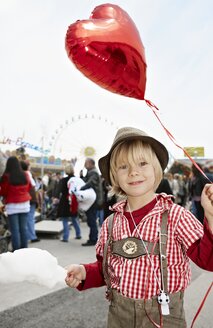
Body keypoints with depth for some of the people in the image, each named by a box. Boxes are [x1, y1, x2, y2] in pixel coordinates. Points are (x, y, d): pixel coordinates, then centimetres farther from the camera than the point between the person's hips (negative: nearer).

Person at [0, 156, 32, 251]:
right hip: (25, 204, 4)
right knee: (23, 228, 9)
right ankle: (24, 249, 14)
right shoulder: (25, 175, 0)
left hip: (12, 205, -4)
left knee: (14, 230, 0)